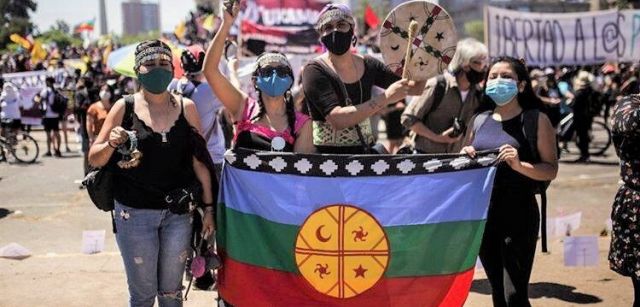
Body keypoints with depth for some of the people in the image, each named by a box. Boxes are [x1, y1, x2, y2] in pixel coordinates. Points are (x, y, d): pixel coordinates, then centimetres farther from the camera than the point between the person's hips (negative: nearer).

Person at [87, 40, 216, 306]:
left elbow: (199, 161, 5)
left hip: (178, 213, 2)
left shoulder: (186, 107, 1)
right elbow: (94, 159, 0)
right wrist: (111, 144, -21)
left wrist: (208, 208, 3)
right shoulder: (124, 107, -4)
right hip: (134, 214, -1)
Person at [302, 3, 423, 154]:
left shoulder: (368, 65, 6)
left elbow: (415, 87, 11)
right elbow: (337, 119, -21)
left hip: (365, 150, 4)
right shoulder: (315, 71, -8)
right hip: (327, 153, -4)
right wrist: (386, 98, -21)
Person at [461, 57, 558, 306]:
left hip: (519, 215, -5)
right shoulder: (479, 120, 11)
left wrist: (519, 165, -23)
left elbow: (551, 170, -7)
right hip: (483, 214, 5)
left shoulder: (536, 120, -2)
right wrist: (464, 157, -1)